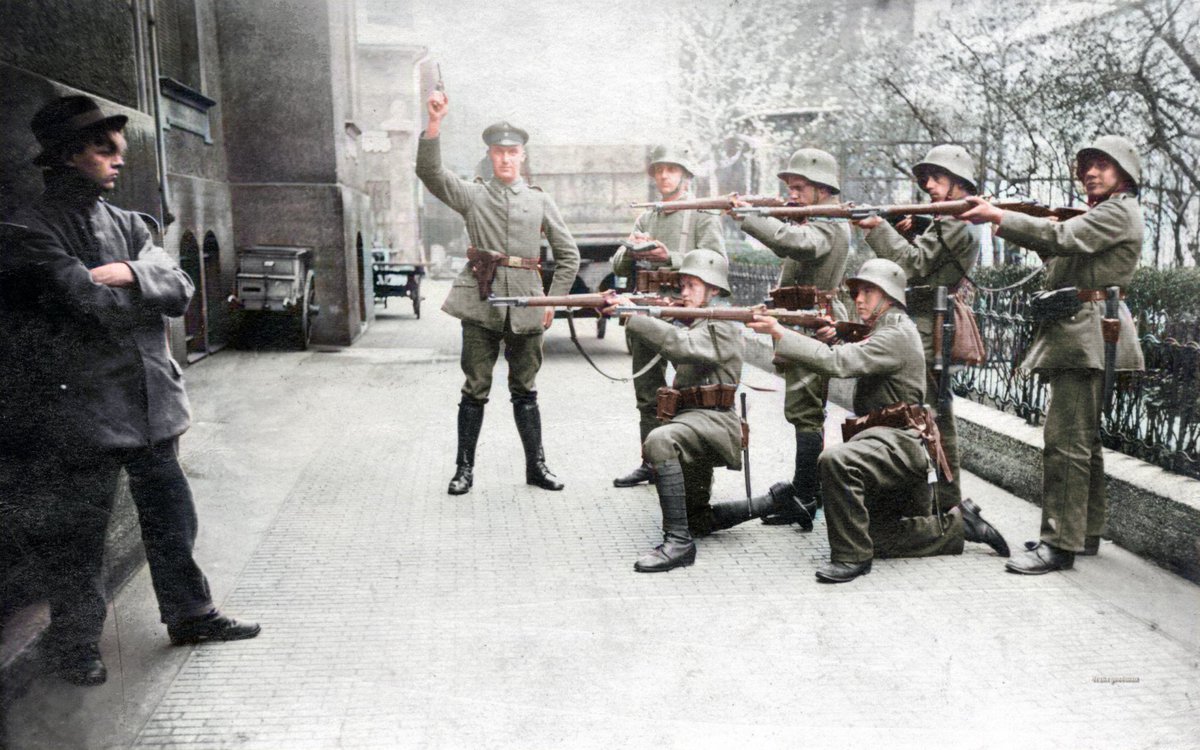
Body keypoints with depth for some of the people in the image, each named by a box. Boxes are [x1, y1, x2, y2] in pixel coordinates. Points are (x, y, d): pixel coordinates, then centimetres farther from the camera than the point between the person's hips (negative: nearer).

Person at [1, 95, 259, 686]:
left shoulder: (127, 225, 11)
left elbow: (181, 288, 1)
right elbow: (94, 301, -21)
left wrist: (129, 274, -16)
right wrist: (150, 289, -5)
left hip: (150, 404, 6)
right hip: (83, 410, -6)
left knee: (171, 520, 15)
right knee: (81, 535, 7)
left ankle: (190, 615, 32)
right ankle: (74, 643, 25)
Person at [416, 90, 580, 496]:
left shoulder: (540, 200, 10)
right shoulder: (472, 194, 7)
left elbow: (569, 255, 12)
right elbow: (430, 171, -9)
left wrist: (553, 299, 5)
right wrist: (435, 122, -20)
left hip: (526, 306, 1)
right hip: (480, 303, -1)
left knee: (525, 389, 10)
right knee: (475, 389, 3)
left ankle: (536, 465, 20)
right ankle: (464, 468, 13)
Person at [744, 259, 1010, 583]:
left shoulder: (897, 335, -14)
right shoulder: (881, 334, 21)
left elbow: (838, 363, -26)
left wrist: (780, 333, -28)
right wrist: (832, 342, -4)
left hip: (900, 442, -11)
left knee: (836, 460, -37)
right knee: (886, 540, 17)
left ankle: (852, 555, -27)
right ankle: (960, 524, 30)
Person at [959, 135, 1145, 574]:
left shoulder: (1121, 211, -5)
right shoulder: (1097, 216, 26)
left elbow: (1064, 238, -19)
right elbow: (1059, 251, 17)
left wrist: (999, 217, -19)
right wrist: (1004, 221, 4)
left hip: (1088, 332, -11)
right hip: (1077, 334, 11)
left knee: (1065, 440, -13)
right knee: (1083, 439, 14)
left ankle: (1059, 544, -12)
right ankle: (1086, 532, 24)